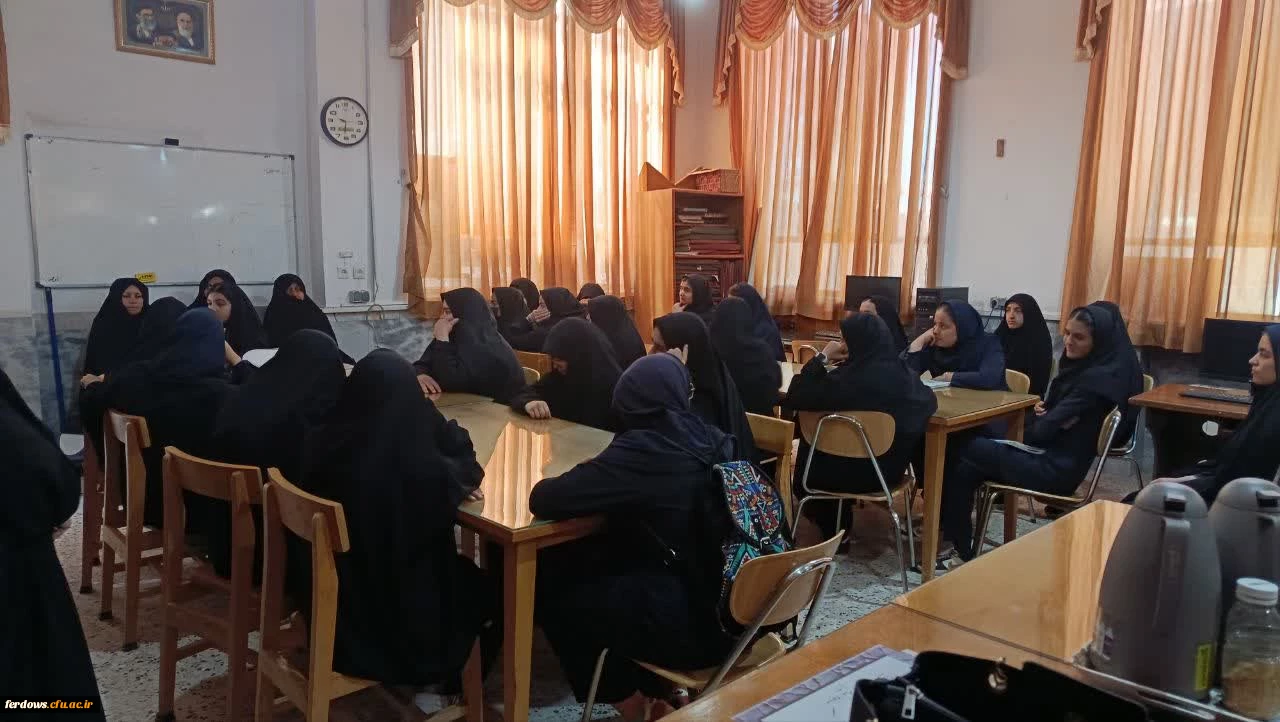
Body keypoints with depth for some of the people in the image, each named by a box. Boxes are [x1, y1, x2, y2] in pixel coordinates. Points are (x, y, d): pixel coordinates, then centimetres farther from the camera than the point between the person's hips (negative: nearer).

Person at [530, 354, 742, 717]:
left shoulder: (641, 449, -18)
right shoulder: (716, 439, 3)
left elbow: (543, 500, -16)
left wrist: (593, 479, 5)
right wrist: (610, 480, 17)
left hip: (691, 623, -7)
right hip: (736, 605, 7)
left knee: (551, 592, 12)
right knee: (586, 560, 23)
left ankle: (626, 698, 29)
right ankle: (654, 687, 28)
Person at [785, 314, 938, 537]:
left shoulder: (846, 378, -26)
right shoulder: (904, 373, -8)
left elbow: (795, 398, -17)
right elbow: (930, 401, 13)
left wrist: (822, 358, -11)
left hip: (851, 471, -5)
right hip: (891, 468, 5)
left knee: (808, 454, 27)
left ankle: (833, 531, 40)